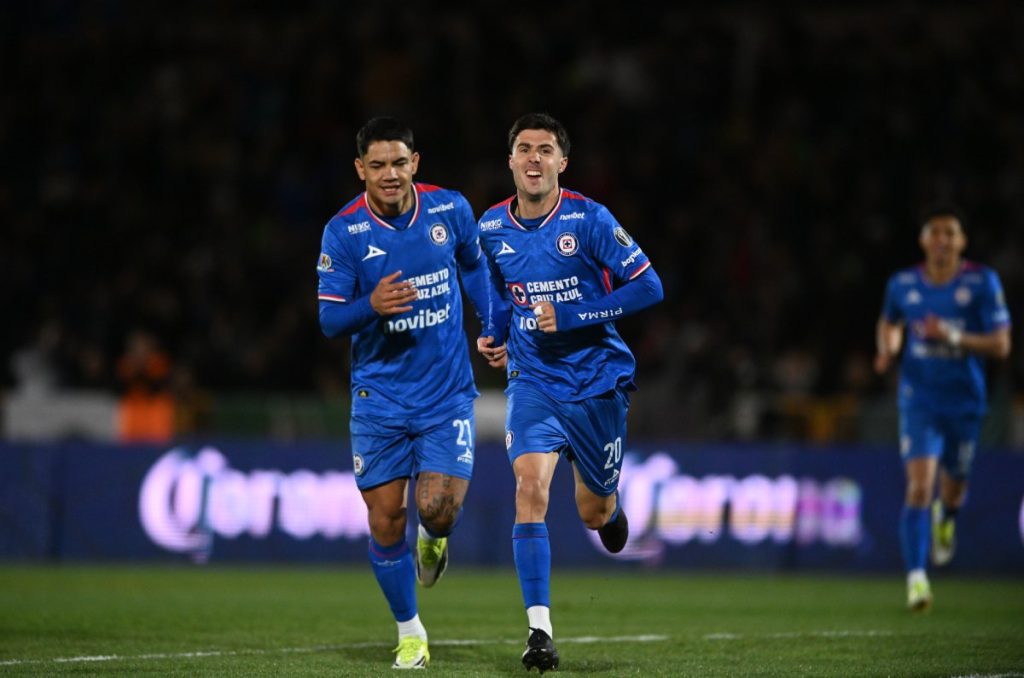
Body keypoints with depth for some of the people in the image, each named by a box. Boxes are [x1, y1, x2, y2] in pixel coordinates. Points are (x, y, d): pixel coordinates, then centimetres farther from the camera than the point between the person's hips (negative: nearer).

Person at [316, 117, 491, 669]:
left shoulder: (450, 209, -4)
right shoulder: (343, 232, -10)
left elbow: (474, 267, 16)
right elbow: (329, 319, -10)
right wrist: (371, 306, -29)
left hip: (447, 391, 0)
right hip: (379, 395, 0)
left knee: (438, 506, -15)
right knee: (384, 520, 0)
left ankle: (433, 540, 24)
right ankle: (410, 633, 19)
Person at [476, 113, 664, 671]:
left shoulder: (588, 220, -12)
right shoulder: (492, 229, 0)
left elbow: (648, 287, -13)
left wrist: (570, 317, -20)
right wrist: (495, 336, 4)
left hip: (596, 382, -1)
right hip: (532, 381, 2)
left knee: (593, 513, 10)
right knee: (530, 487, -22)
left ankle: (609, 508, 52)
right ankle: (539, 630, -22)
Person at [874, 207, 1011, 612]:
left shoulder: (982, 283, -7)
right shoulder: (903, 284, 1)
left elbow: (1001, 345, -9)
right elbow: (889, 324, 22)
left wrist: (952, 337, -23)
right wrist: (887, 349, 0)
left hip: (964, 400, 0)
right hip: (919, 399, 0)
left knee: (953, 487, 15)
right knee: (919, 486, -18)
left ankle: (945, 518, 54)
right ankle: (916, 578, -20)